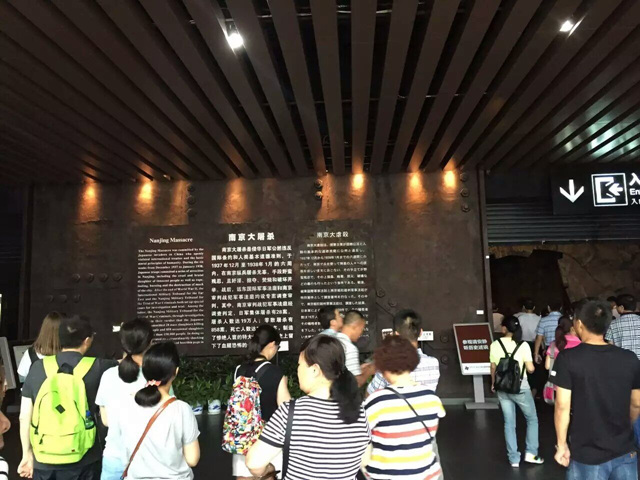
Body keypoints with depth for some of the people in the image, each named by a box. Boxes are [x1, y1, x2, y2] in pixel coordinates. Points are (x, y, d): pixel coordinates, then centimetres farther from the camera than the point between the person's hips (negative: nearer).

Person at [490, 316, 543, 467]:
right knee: (532, 419, 19)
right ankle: (530, 453, 15)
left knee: (509, 423, 11)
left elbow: (493, 368, 3)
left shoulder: (495, 345, -5)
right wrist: (533, 366, 12)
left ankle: (514, 459, 15)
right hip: (520, 388, -2)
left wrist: (493, 383, 20)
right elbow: (530, 369, -12)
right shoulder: (523, 345, -12)